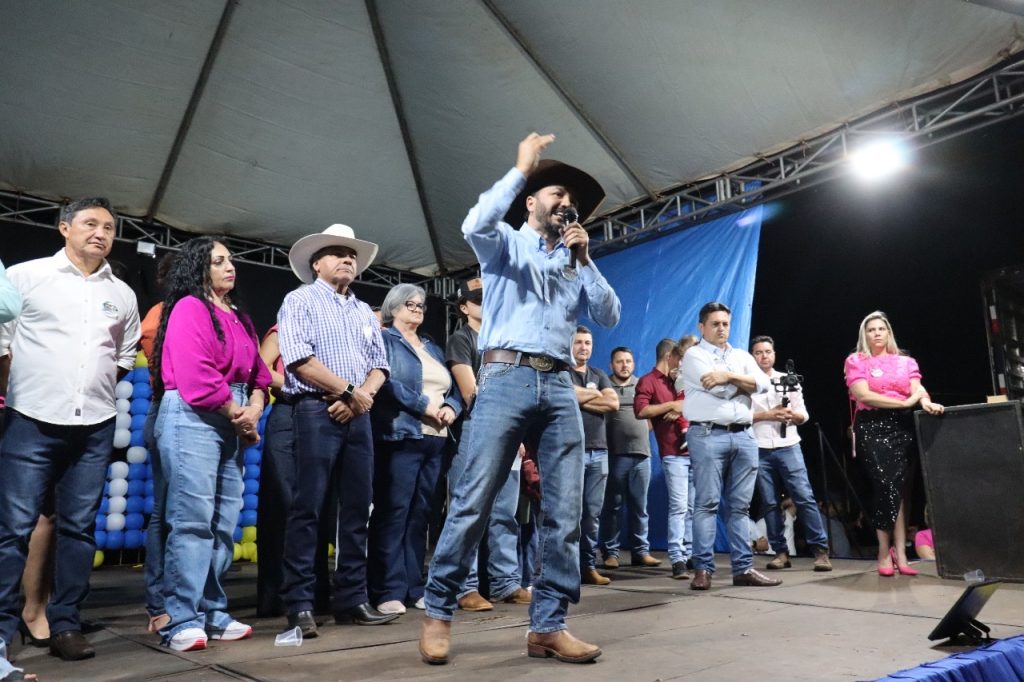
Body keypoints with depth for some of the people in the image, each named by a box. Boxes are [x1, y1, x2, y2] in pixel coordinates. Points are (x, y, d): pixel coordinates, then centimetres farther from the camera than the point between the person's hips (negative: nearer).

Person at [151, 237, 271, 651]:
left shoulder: (240, 319, 20)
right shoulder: (189, 308, -4)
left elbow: (257, 372, 16)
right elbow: (196, 376, -16)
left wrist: (253, 411, -3)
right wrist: (239, 415, -9)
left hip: (232, 424, 8)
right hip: (192, 419, -8)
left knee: (225, 520, 8)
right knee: (192, 519, -10)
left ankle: (212, 613, 16)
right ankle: (182, 621, -3)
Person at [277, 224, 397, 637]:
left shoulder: (365, 312, 21)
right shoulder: (301, 300, 2)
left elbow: (379, 366, 14)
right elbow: (300, 359, -12)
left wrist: (361, 396, -6)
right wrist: (349, 391, -10)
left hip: (357, 415, 6)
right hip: (316, 411, -6)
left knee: (357, 509, 6)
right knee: (307, 509, -6)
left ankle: (352, 599, 13)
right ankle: (300, 605, 0)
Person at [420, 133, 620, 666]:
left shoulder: (576, 264, 24)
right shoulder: (505, 243, 12)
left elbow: (609, 316, 13)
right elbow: (474, 225, -12)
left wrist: (584, 258, 7)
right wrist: (522, 168, -8)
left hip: (559, 387, 5)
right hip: (506, 379, -5)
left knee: (564, 511, -1)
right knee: (474, 499, -8)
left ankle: (548, 625, 7)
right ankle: (438, 611, 5)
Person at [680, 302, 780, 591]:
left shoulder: (742, 356, 21)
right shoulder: (694, 355, 4)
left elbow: (762, 383, 3)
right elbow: (719, 389, -11)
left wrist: (729, 376, -9)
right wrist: (746, 381, 5)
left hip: (744, 436, 5)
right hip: (708, 435, -5)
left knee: (740, 505, 6)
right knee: (707, 503, -7)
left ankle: (743, 568, 10)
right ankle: (703, 569, -4)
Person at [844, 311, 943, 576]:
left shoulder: (905, 361, 18)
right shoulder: (856, 361, 6)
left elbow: (918, 389, 3)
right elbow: (864, 395, -7)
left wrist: (926, 402, -21)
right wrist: (905, 402, -10)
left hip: (903, 427, 4)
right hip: (872, 427, -4)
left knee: (901, 488, -2)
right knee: (888, 486, -13)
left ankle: (897, 553, 1)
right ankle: (887, 553, -2)